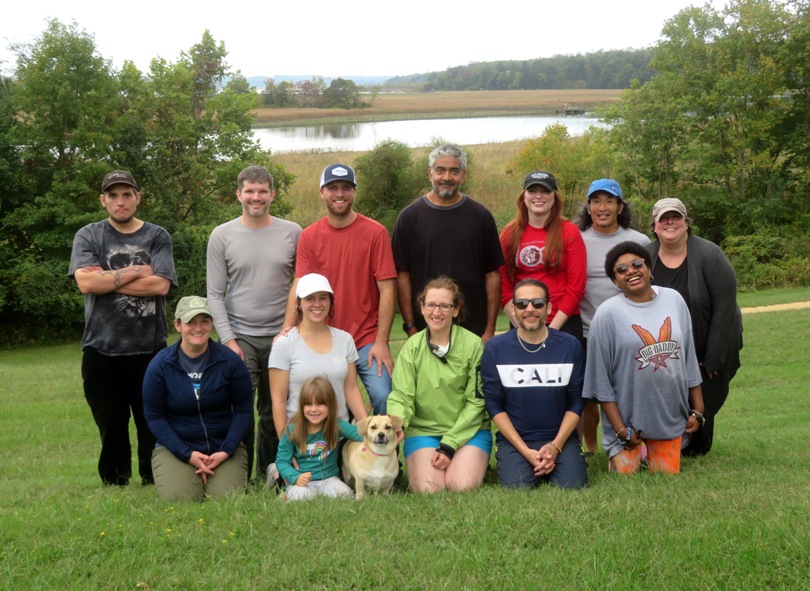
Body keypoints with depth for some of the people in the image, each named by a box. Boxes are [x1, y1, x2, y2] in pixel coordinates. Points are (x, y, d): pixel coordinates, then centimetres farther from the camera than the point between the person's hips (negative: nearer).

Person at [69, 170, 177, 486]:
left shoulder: (157, 237, 5)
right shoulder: (88, 236, 6)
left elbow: (160, 285, -10)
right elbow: (85, 281, -11)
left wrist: (106, 279, -8)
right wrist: (135, 273, -8)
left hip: (149, 348, 0)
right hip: (102, 348, 0)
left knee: (153, 424, 5)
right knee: (112, 426, 7)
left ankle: (153, 485, 17)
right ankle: (114, 486, 19)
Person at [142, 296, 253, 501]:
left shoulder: (229, 360, -6)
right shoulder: (160, 365, -6)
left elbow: (243, 409, 0)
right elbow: (154, 416, -3)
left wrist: (226, 451, -12)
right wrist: (187, 454, -13)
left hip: (223, 446, 0)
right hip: (176, 447, 0)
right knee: (178, 497, -25)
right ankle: (194, 476, 12)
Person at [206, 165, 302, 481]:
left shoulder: (292, 233, 5)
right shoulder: (222, 236, 3)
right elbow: (215, 294, 2)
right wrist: (228, 340, -6)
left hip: (281, 337, 1)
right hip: (239, 336, -1)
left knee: (275, 413, 7)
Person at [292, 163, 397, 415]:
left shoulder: (375, 233, -4)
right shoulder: (309, 236, 4)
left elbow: (387, 290, -6)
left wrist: (381, 342, -10)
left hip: (368, 341, -2)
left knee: (383, 398, -15)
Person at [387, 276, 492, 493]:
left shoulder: (473, 345, -5)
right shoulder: (412, 347, 1)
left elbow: (476, 402, -5)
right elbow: (401, 397, -4)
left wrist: (449, 445, -12)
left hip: (468, 430, -1)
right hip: (423, 430, 1)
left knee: (462, 487, -23)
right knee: (428, 489, -22)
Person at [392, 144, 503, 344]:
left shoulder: (481, 216, 4)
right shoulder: (409, 216, 2)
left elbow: (492, 274, 3)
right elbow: (402, 275, 0)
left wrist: (490, 329, -2)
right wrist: (410, 326, -5)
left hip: (474, 329, 1)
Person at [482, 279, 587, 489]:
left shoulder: (571, 346, -2)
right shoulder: (495, 348, -4)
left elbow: (576, 401, 1)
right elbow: (494, 403, -4)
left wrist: (556, 445, -11)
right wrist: (525, 451, -12)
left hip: (561, 437, 1)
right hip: (514, 439, -1)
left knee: (572, 486, -21)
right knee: (517, 488, -24)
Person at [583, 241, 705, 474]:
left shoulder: (674, 300, 1)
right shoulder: (607, 313, -12)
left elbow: (689, 360, 7)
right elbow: (601, 379, -11)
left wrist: (697, 409, 6)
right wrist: (620, 429, -13)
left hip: (670, 415, 3)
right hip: (627, 419, -3)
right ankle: (628, 456, 33)